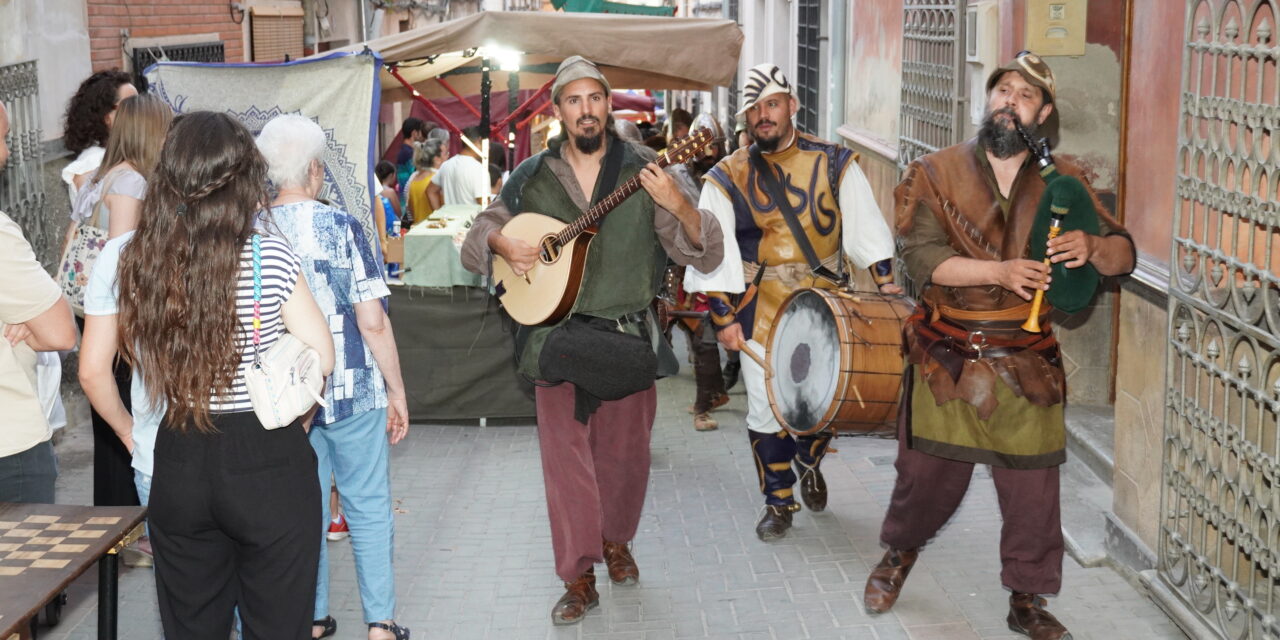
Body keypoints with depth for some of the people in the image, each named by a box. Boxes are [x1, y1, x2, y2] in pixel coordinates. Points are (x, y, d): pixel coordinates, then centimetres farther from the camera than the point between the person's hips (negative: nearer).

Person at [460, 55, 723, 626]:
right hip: (556, 337, 0)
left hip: (627, 337, 0)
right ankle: (579, 579, 12)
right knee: (566, 458, 1)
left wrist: (679, 207, -27)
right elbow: (478, 234, 12)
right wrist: (502, 244, -11)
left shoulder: (643, 174, -3)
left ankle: (616, 541, 39)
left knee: (625, 453, 12)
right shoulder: (531, 178, 2)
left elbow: (706, 255, -8)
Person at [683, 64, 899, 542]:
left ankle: (809, 464, 39)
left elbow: (863, 224, -1)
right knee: (766, 411, 2)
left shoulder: (833, 162, 1)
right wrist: (723, 317, -13)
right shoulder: (728, 178, -2)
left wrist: (886, 283, -10)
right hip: (761, 312, -1)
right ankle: (779, 502, 20)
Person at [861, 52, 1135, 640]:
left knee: (1032, 485, 3)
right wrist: (999, 271, -27)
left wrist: (1092, 247, -21)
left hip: (1025, 364, 1)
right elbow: (921, 255, -14)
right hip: (948, 359, -1)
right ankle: (900, 553, 38)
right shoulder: (939, 173, -1)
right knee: (929, 473, 8)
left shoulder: (1061, 182, 4)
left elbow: (1123, 255, 3)